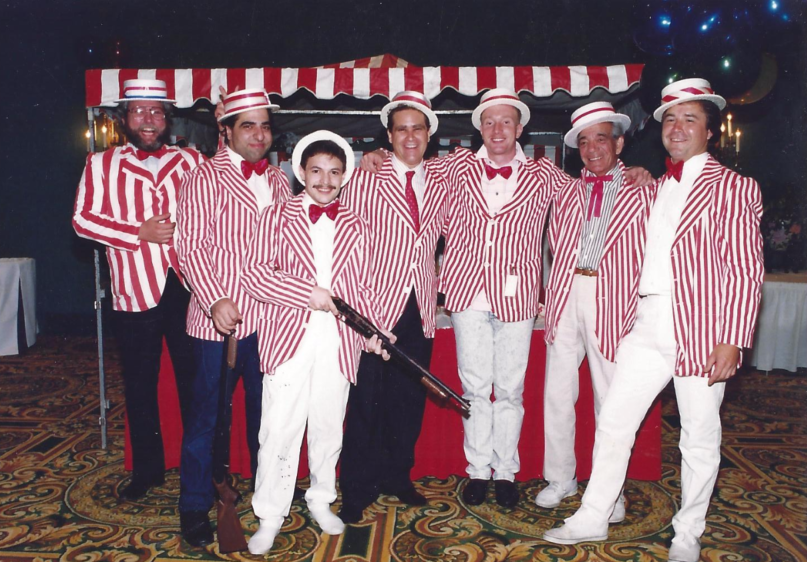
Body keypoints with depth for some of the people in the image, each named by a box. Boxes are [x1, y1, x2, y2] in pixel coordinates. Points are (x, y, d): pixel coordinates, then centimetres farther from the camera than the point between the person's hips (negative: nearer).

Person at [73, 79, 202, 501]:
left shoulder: (191, 160, 9)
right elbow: (83, 220, -3)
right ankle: (147, 470, 32)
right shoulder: (101, 164, 6)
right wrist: (139, 233, -13)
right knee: (140, 387, 13)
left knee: (195, 382, 8)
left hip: (188, 288, 0)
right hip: (134, 294, 0)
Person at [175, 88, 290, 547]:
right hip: (221, 318, -5)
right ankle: (195, 508, 21)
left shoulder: (279, 181, 13)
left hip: (271, 316, 5)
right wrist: (215, 299, -21)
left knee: (265, 408, 17)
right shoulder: (205, 178, -3)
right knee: (208, 413, 5)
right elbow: (191, 246, -10)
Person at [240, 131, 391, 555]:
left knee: (328, 427, 12)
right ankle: (270, 515, 16)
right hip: (289, 338, -2)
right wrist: (309, 293, -14)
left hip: (339, 341, 2)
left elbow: (363, 286, 10)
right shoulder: (277, 218, 4)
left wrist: (371, 329, -6)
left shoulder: (355, 227, 11)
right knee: (280, 428, 0)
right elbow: (255, 274, -6)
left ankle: (321, 499, 32)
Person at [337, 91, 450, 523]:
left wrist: (437, 283, 9)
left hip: (420, 309, 4)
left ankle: (396, 476, 30)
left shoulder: (441, 186, 9)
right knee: (367, 400, 3)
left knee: (410, 399, 12)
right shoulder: (365, 180, -3)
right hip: (375, 307, -4)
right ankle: (358, 489, 19)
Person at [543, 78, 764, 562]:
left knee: (700, 440, 8)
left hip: (702, 331, -5)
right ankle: (592, 520, 24)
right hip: (650, 325, 6)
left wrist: (732, 341, -15)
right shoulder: (657, 189, 16)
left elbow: (746, 271, -9)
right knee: (613, 422, 8)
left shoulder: (734, 187, -3)